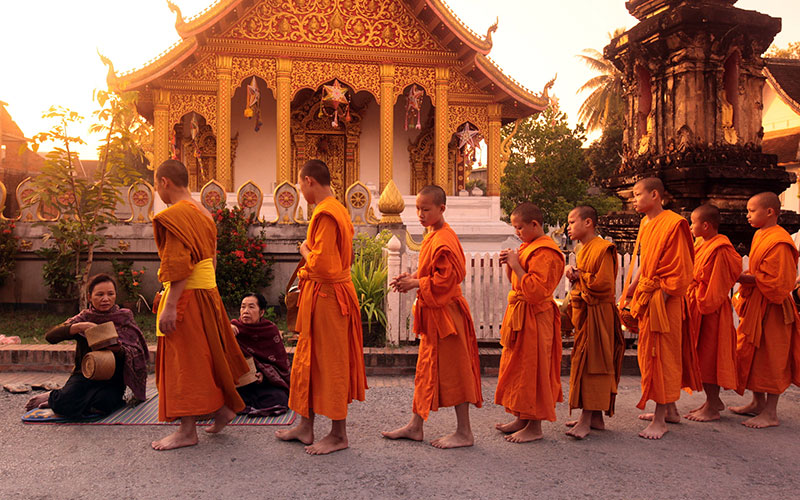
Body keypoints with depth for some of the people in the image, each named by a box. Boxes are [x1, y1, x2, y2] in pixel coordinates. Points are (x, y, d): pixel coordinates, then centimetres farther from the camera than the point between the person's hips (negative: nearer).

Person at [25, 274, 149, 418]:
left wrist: (119, 350, -26)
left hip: (112, 380, 1)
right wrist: (78, 327, -23)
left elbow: (136, 354, -5)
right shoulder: (84, 318, 4)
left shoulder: (125, 318, 3)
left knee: (102, 403, -32)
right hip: (84, 375, 0)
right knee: (65, 405, -30)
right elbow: (50, 336, -9)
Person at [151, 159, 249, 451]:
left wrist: (169, 306, -23)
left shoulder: (175, 214, -14)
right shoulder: (203, 213, 15)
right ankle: (223, 408, 27)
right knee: (204, 355, 19)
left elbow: (179, 266, -22)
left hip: (186, 296, -9)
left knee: (184, 361, -2)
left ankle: (187, 431, 7)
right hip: (207, 292, 9)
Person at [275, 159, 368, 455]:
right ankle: (305, 426, 29)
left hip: (326, 297, -11)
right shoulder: (338, 210, 13)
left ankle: (338, 435, 13)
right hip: (318, 295, 11)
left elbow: (321, 265, -25)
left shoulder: (326, 214, -19)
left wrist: (305, 251, -8)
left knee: (330, 364, 0)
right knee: (309, 360, 17)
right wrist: (311, 253, 11)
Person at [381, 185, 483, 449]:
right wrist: (412, 277, 5)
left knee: (453, 372, -1)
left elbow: (446, 278, -24)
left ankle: (464, 432, 12)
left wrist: (415, 284, -17)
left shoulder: (444, 241, -19)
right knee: (426, 369, 16)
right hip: (432, 313, 10)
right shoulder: (433, 235, 12)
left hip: (444, 313, -10)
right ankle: (415, 426, 26)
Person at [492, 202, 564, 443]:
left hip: (534, 318, -10)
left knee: (530, 370, -3)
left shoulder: (545, 253, -18)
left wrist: (516, 265, -22)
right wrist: (509, 265, 2)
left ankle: (534, 427, 8)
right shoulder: (529, 246, 14)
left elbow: (536, 290, -26)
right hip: (519, 314, 10)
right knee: (517, 367, 15)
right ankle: (520, 419, 26)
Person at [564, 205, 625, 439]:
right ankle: (596, 416, 20)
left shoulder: (602, 249, -14)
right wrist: (574, 275, 5)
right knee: (584, 363, 12)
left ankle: (587, 418, -1)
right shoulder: (582, 250, 17)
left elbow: (603, 283, -23)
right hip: (582, 312, 10)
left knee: (592, 364, -6)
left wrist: (579, 275, -10)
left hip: (597, 314, -10)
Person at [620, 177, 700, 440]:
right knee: (650, 354, 15)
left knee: (662, 355, -2)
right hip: (646, 298, 9)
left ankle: (660, 419, 7)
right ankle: (670, 410, 29)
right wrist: (630, 291, 13)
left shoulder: (673, 224, -16)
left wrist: (660, 299, -20)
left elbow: (678, 270, -17)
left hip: (663, 300, -9)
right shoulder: (646, 224, 12)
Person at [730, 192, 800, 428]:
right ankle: (758, 403, 29)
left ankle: (770, 413, 10)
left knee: (770, 359, 0)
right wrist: (743, 276, 5)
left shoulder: (779, 242, -20)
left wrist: (743, 278, -20)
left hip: (771, 309, -10)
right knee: (750, 355, 16)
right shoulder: (760, 235, 11)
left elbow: (775, 282, -22)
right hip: (754, 305, 10)